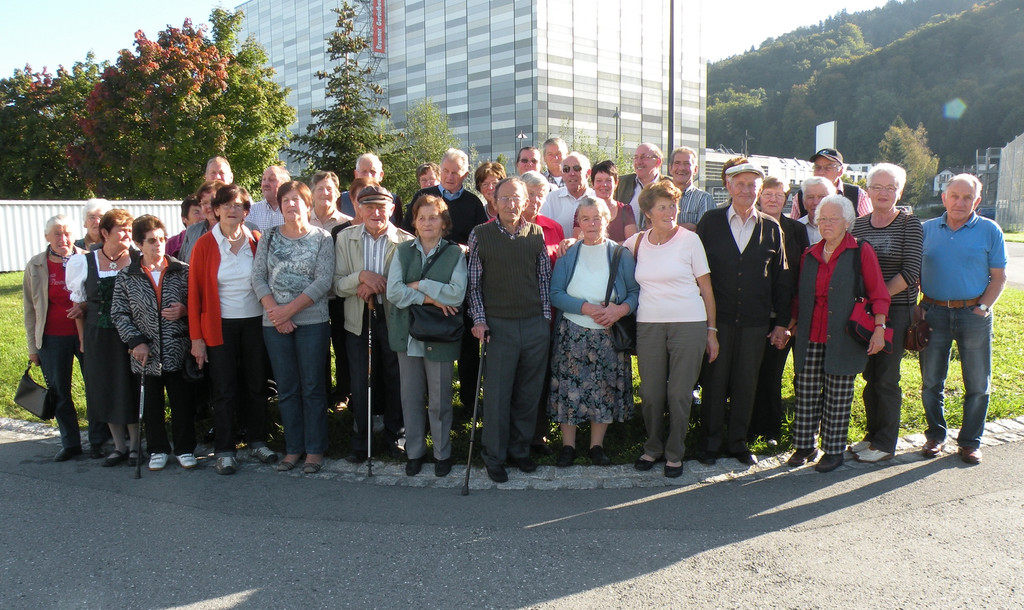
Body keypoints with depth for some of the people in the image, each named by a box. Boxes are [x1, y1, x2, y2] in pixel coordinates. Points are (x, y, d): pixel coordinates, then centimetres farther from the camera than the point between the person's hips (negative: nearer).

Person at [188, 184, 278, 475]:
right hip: (220, 326, -2)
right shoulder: (205, 244, -4)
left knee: (256, 384, 10)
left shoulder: (256, 241, 1)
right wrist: (196, 337, -6)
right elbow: (194, 292, -4)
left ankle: (258, 442, 25)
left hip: (255, 323, 2)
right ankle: (224, 451, 14)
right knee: (224, 390, 3)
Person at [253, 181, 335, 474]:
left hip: (312, 321, -3)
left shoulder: (322, 238, 1)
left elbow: (324, 281, -8)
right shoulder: (269, 237, 10)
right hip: (275, 325, 3)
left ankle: (315, 449, 13)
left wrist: (289, 309, -14)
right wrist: (275, 310, -10)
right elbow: (258, 277, 4)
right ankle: (293, 447, 20)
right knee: (286, 388, 9)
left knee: (312, 387, 2)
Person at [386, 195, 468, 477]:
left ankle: (442, 453, 23)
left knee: (439, 400, 6)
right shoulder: (403, 251, 6)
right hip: (408, 334, 3)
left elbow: (457, 294, -15)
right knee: (411, 397, 11)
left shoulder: (455, 254, -1)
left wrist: (418, 285, -12)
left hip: (440, 337, -2)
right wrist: (430, 298, -15)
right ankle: (414, 451, 26)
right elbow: (393, 291, -6)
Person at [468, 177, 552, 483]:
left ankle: (520, 449, 26)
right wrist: (479, 320, -5)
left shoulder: (536, 234, 6)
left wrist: (546, 316, 6)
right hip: (498, 325, -2)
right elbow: (474, 282, 2)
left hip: (535, 325, 3)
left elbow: (544, 277, 10)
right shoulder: (480, 235, 0)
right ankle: (494, 457, 17)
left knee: (529, 393, 9)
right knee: (497, 394, 2)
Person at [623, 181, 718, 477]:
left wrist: (711, 330, -1)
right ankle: (653, 447, 27)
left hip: (689, 325, -2)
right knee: (650, 393, 6)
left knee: (679, 394, 2)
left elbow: (706, 287, 2)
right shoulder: (637, 242, 8)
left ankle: (675, 453, 20)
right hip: (649, 326, 3)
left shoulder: (689, 239, 0)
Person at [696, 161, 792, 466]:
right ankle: (711, 441, 21)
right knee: (714, 380, 6)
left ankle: (737, 441, 25)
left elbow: (781, 278, 8)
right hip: (716, 317, -1)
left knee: (746, 383, 9)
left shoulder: (771, 228, 6)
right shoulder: (711, 221, 2)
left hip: (755, 320, 2)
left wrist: (782, 321, 4)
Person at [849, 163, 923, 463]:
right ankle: (873, 434, 24)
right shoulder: (858, 225, 9)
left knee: (886, 378, -1)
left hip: (896, 310, -4)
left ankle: (885, 444, 11)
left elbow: (911, 271, -12)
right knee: (870, 376, 11)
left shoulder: (910, 223, -5)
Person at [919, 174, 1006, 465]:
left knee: (977, 384, 6)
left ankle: (970, 441, 20)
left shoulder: (989, 231, 0)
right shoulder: (926, 230, 6)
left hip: (973, 313, -1)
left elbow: (999, 277, 2)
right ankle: (936, 435, 24)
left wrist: (983, 308, -9)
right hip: (933, 312, 1)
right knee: (931, 381, 8)